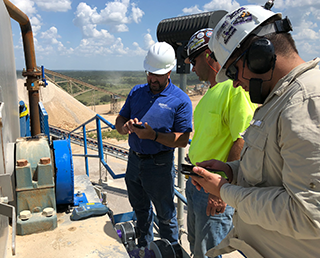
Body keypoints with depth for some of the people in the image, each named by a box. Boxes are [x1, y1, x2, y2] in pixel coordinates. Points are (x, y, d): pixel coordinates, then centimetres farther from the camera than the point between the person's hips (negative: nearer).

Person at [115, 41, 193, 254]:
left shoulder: (180, 100, -11)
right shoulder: (137, 92, 6)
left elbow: (183, 140, -15)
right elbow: (120, 119, 9)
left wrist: (154, 135, -27)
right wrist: (125, 126, -15)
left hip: (159, 165, -5)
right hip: (134, 160, 6)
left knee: (165, 214, 11)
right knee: (140, 208, 24)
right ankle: (144, 245, 48)